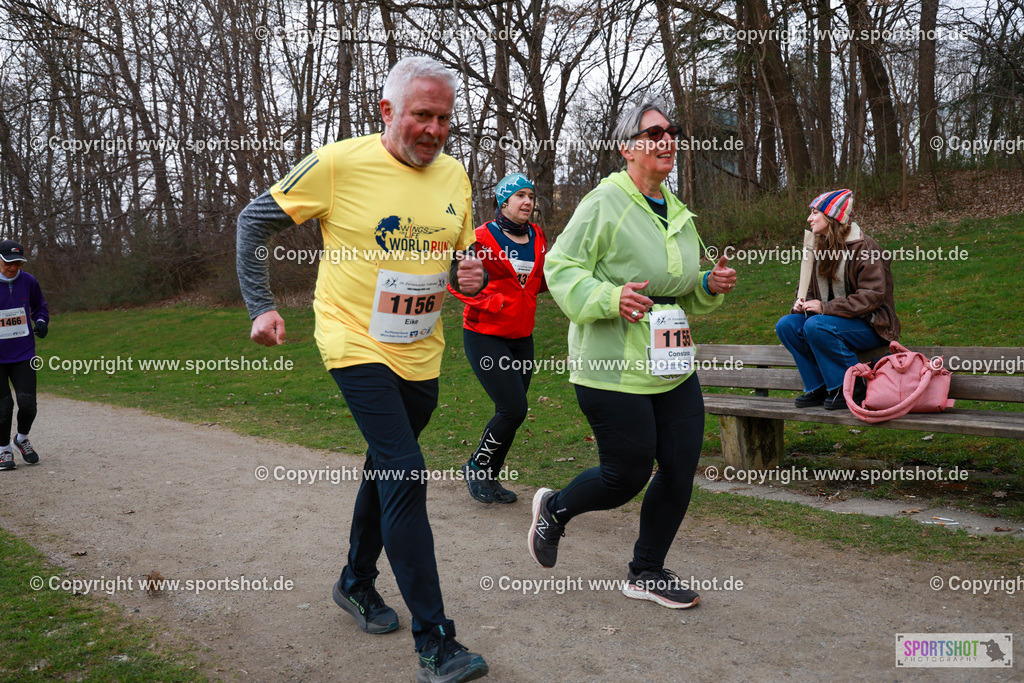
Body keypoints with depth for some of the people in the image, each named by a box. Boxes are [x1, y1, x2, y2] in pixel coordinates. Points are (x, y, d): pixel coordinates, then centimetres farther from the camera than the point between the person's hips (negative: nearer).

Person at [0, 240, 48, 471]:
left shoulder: (29, 281, -1)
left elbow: (40, 306, 17)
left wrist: (42, 321, -4)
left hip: (23, 354, 2)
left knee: (27, 402, -5)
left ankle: (22, 439, 24)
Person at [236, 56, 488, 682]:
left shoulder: (455, 176, 3)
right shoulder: (339, 163, -12)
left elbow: (463, 258, 15)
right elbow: (255, 222, -3)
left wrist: (471, 278, -9)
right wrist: (261, 305, -7)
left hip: (421, 354, 6)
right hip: (357, 343, -6)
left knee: (387, 469, 19)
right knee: (405, 473, -16)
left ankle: (357, 582, 42)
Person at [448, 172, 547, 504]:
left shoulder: (537, 237, 9)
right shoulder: (482, 237, -10)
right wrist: (491, 301, -18)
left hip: (522, 337, 6)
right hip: (485, 336, -6)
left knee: (510, 412, 8)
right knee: (513, 409, -13)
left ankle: (488, 478, 24)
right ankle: (476, 466, 10)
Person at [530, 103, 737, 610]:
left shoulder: (678, 212, 15)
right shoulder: (604, 202, -10)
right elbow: (560, 268, -11)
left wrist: (711, 287, 4)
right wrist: (609, 298, -26)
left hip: (673, 366, 8)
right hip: (613, 370, -8)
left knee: (681, 469, 6)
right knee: (628, 474, -1)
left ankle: (646, 572, 26)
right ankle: (554, 510, 30)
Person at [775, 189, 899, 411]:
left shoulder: (863, 248, -14)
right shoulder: (820, 250, 11)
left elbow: (872, 296, -21)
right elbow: (812, 291, 20)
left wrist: (825, 308, -26)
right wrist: (802, 303, -5)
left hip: (870, 325, -8)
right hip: (834, 321, 8)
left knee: (816, 325, -33)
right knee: (786, 325, -12)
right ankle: (818, 387, -5)